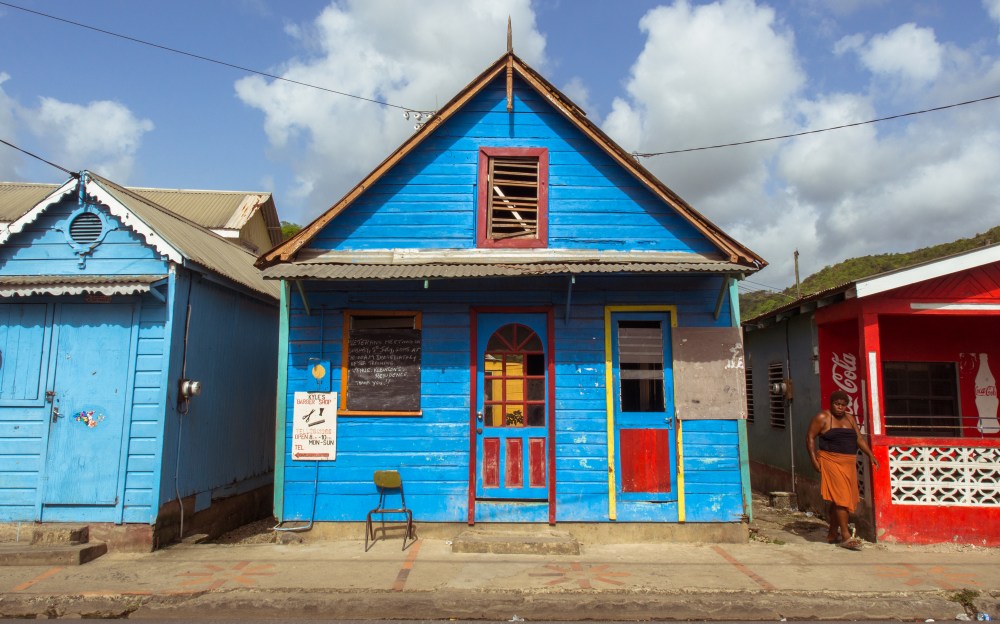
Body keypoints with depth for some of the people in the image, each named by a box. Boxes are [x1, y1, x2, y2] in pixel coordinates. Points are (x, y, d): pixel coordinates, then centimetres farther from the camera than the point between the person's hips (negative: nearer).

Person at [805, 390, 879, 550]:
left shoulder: (850, 418, 15)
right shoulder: (822, 417, -4)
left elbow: (859, 438, 16)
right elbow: (810, 437, -5)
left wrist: (870, 455, 4)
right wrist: (814, 459, -13)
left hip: (848, 463, 6)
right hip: (831, 461, -6)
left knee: (837, 499, 11)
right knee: (841, 497, -12)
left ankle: (832, 534, 21)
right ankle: (845, 536, -10)